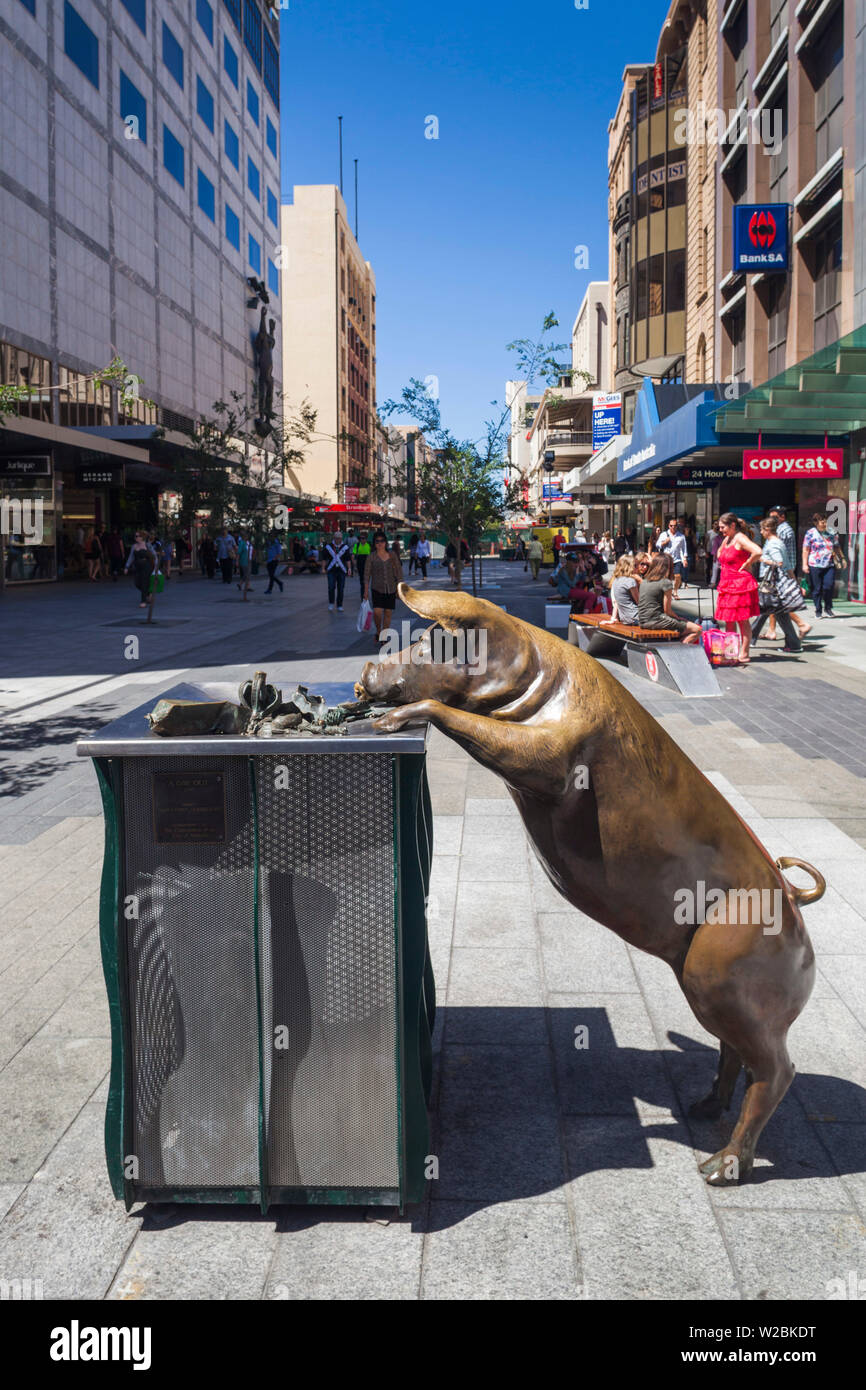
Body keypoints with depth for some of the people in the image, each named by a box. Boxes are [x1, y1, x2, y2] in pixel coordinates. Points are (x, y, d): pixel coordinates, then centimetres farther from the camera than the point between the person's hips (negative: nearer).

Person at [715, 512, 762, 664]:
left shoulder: (740, 538, -13)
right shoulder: (727, 539, 14)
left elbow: (758, 552, -29)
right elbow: (720, 552, 37)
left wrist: (746, 564, -16)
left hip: (740, 583, -9)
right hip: (727, 584, 9)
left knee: (742, 620, -2)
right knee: (729, 621, 11)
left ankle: (744, 654, 2)